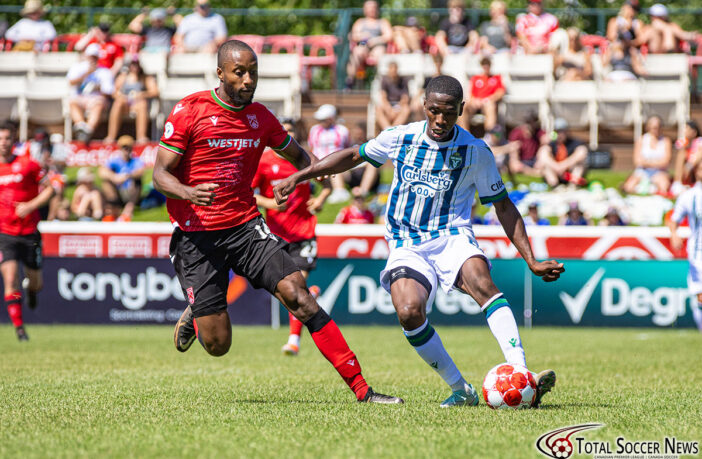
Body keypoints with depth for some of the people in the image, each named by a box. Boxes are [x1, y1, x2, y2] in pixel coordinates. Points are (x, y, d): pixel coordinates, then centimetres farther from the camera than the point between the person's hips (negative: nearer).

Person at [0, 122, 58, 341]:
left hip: (29, 231, 0)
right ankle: (19, 327, -8)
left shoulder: (27, 164, -5)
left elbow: (50, 188, -2)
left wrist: (31, 205, -14)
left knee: (35, 281, 9)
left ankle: (31, 289, 47)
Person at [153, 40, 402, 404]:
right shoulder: (189, 111, -8)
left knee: (296, 292, -18)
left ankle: (360, 387, -18)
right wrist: (189, 193, -30)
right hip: (196, 235, -3)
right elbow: (160, 174, -8)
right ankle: (194, 315, 33)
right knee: (217, 345, -6)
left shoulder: (260, 117, 6)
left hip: (245, 226, 3)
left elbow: (297, 155, 24)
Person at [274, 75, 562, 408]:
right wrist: (298, 177, 14)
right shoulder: (400, 138, 2)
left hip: (452, 238, -1)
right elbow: (353, 156, 18)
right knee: (408, 312, -29)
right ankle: (460, 390, -12)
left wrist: (531, 260, 0)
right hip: (407, 246, 1)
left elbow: (503, 207, 7)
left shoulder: (475, 152, -2)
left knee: (481, 281, -35)